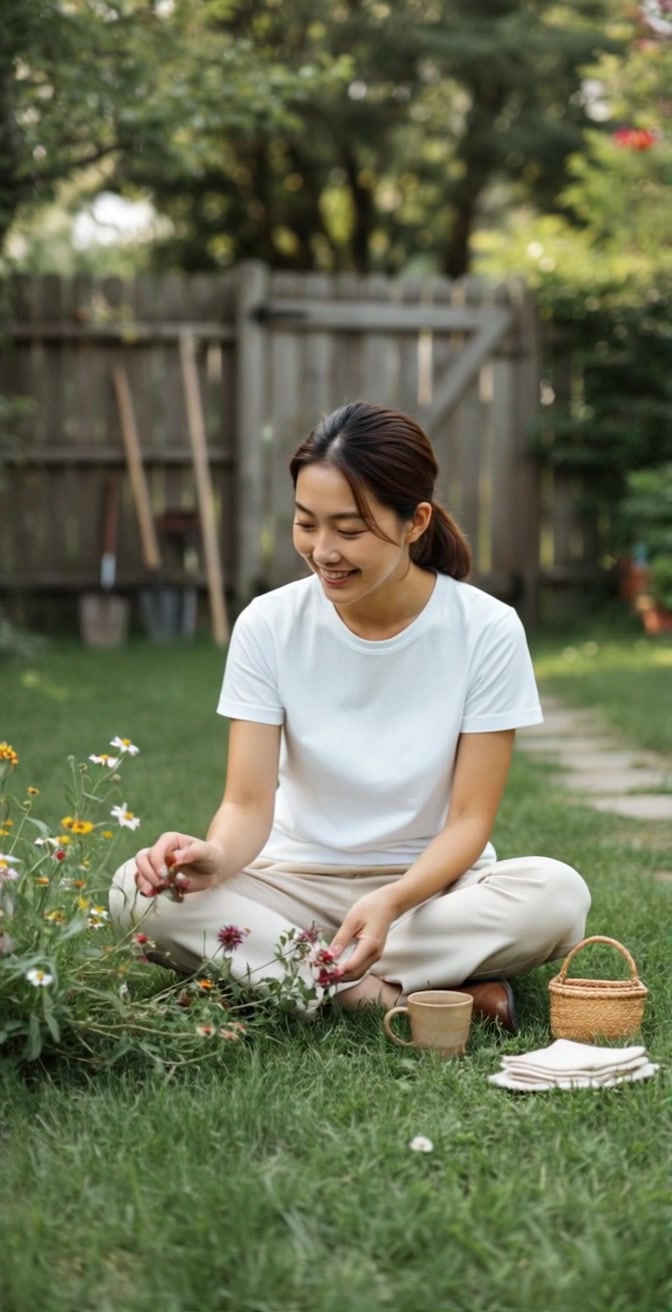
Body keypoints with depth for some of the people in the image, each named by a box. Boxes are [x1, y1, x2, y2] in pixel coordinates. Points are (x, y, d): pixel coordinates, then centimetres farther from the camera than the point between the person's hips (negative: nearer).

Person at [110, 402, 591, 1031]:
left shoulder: (487, 630, -12)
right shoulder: (269, 624, -8)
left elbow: (470, 819, -12)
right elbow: (248, 803, -11)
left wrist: (392, 900, -31)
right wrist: (216, 856, -35)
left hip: (431, 883, -1)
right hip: (297, 880, 1)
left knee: (557, 894, -32)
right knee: (139, 890, -26)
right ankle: (400, 996, -25)